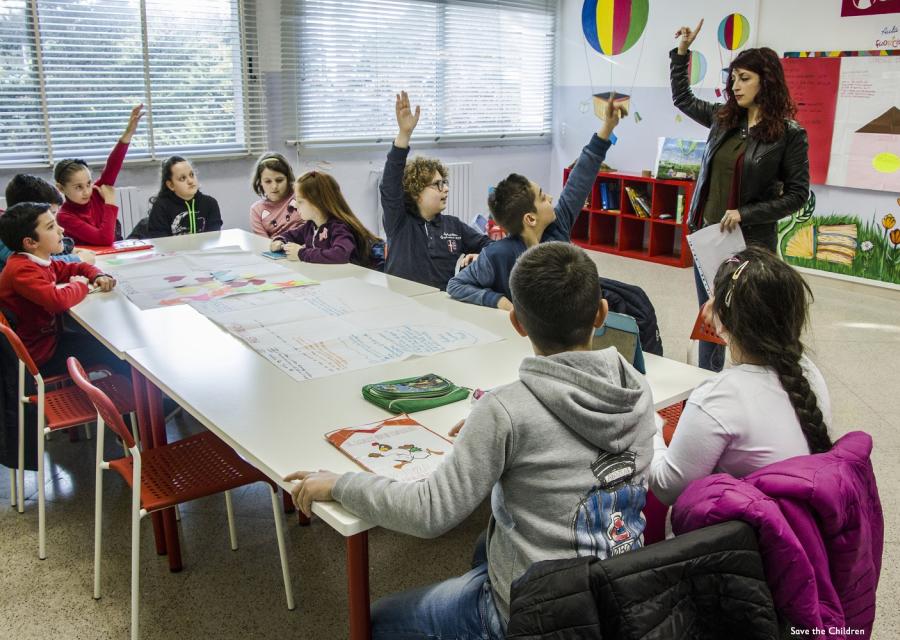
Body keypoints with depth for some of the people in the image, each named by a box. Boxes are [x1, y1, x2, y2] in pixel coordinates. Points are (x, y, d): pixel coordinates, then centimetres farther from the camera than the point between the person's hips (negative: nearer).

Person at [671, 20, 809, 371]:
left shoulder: (789, 134, -8)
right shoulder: (723, 118, 6)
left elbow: (797, 194, -8)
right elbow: (682, 98, 22)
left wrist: (745, 214, -18)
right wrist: (681, 52, 15)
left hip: (751, 241, -5)